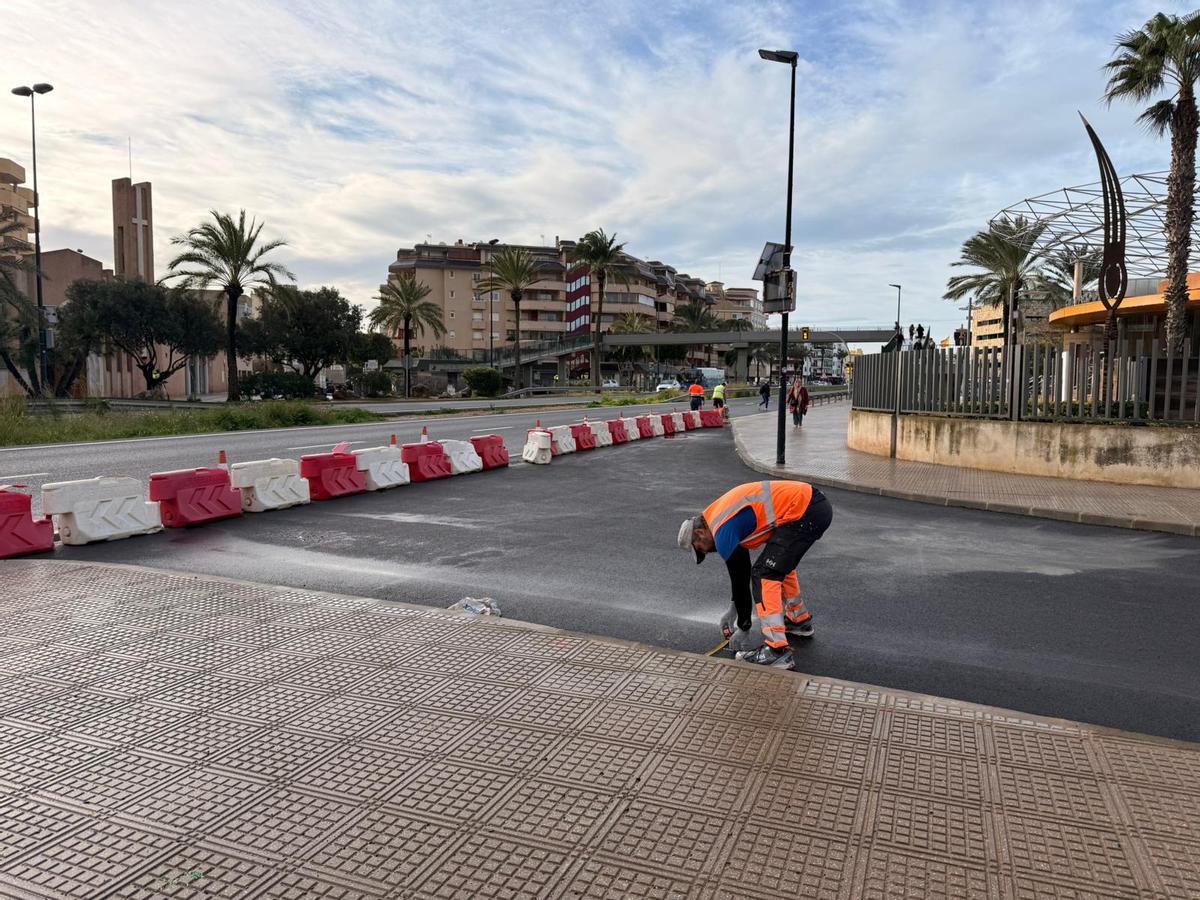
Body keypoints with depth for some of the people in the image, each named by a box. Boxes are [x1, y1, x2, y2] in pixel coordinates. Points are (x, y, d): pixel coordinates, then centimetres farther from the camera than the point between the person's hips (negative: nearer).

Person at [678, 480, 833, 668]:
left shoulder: (723, 532, -9)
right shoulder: (720, 513, 20)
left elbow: (740, 578, -4)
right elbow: (741, 567, 28)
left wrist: (743, 629, 7)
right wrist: (733, 609, 32)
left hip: (803, 514, -10)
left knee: (764, 574, -7)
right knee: (780, 563, 28)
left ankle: (776, 651, -11)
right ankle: (800, 621, 41)